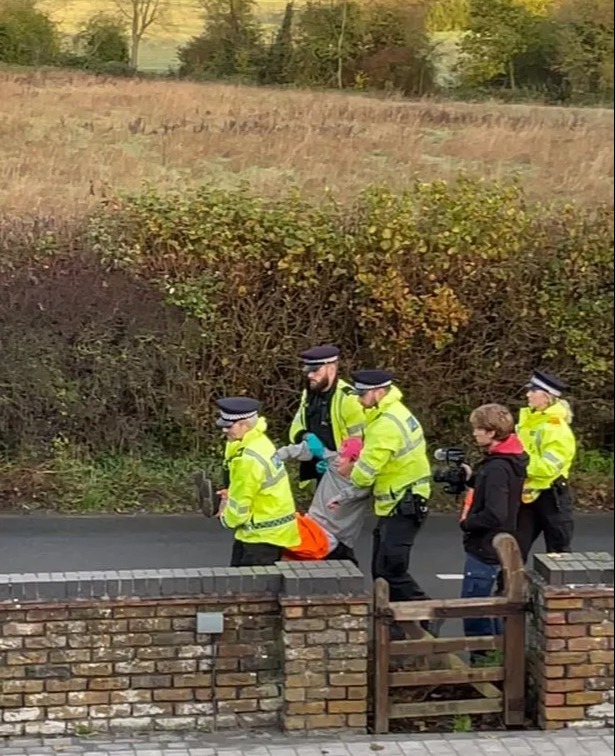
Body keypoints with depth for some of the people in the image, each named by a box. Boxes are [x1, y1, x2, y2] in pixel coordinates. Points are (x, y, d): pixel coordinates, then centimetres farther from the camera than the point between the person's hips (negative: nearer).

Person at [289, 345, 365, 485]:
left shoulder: (347, 398, -20)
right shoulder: (309, 395, 6)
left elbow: (360, 440, -19)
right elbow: (296, 430, 8)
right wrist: (307, 437, -14)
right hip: (320, 469, 8)